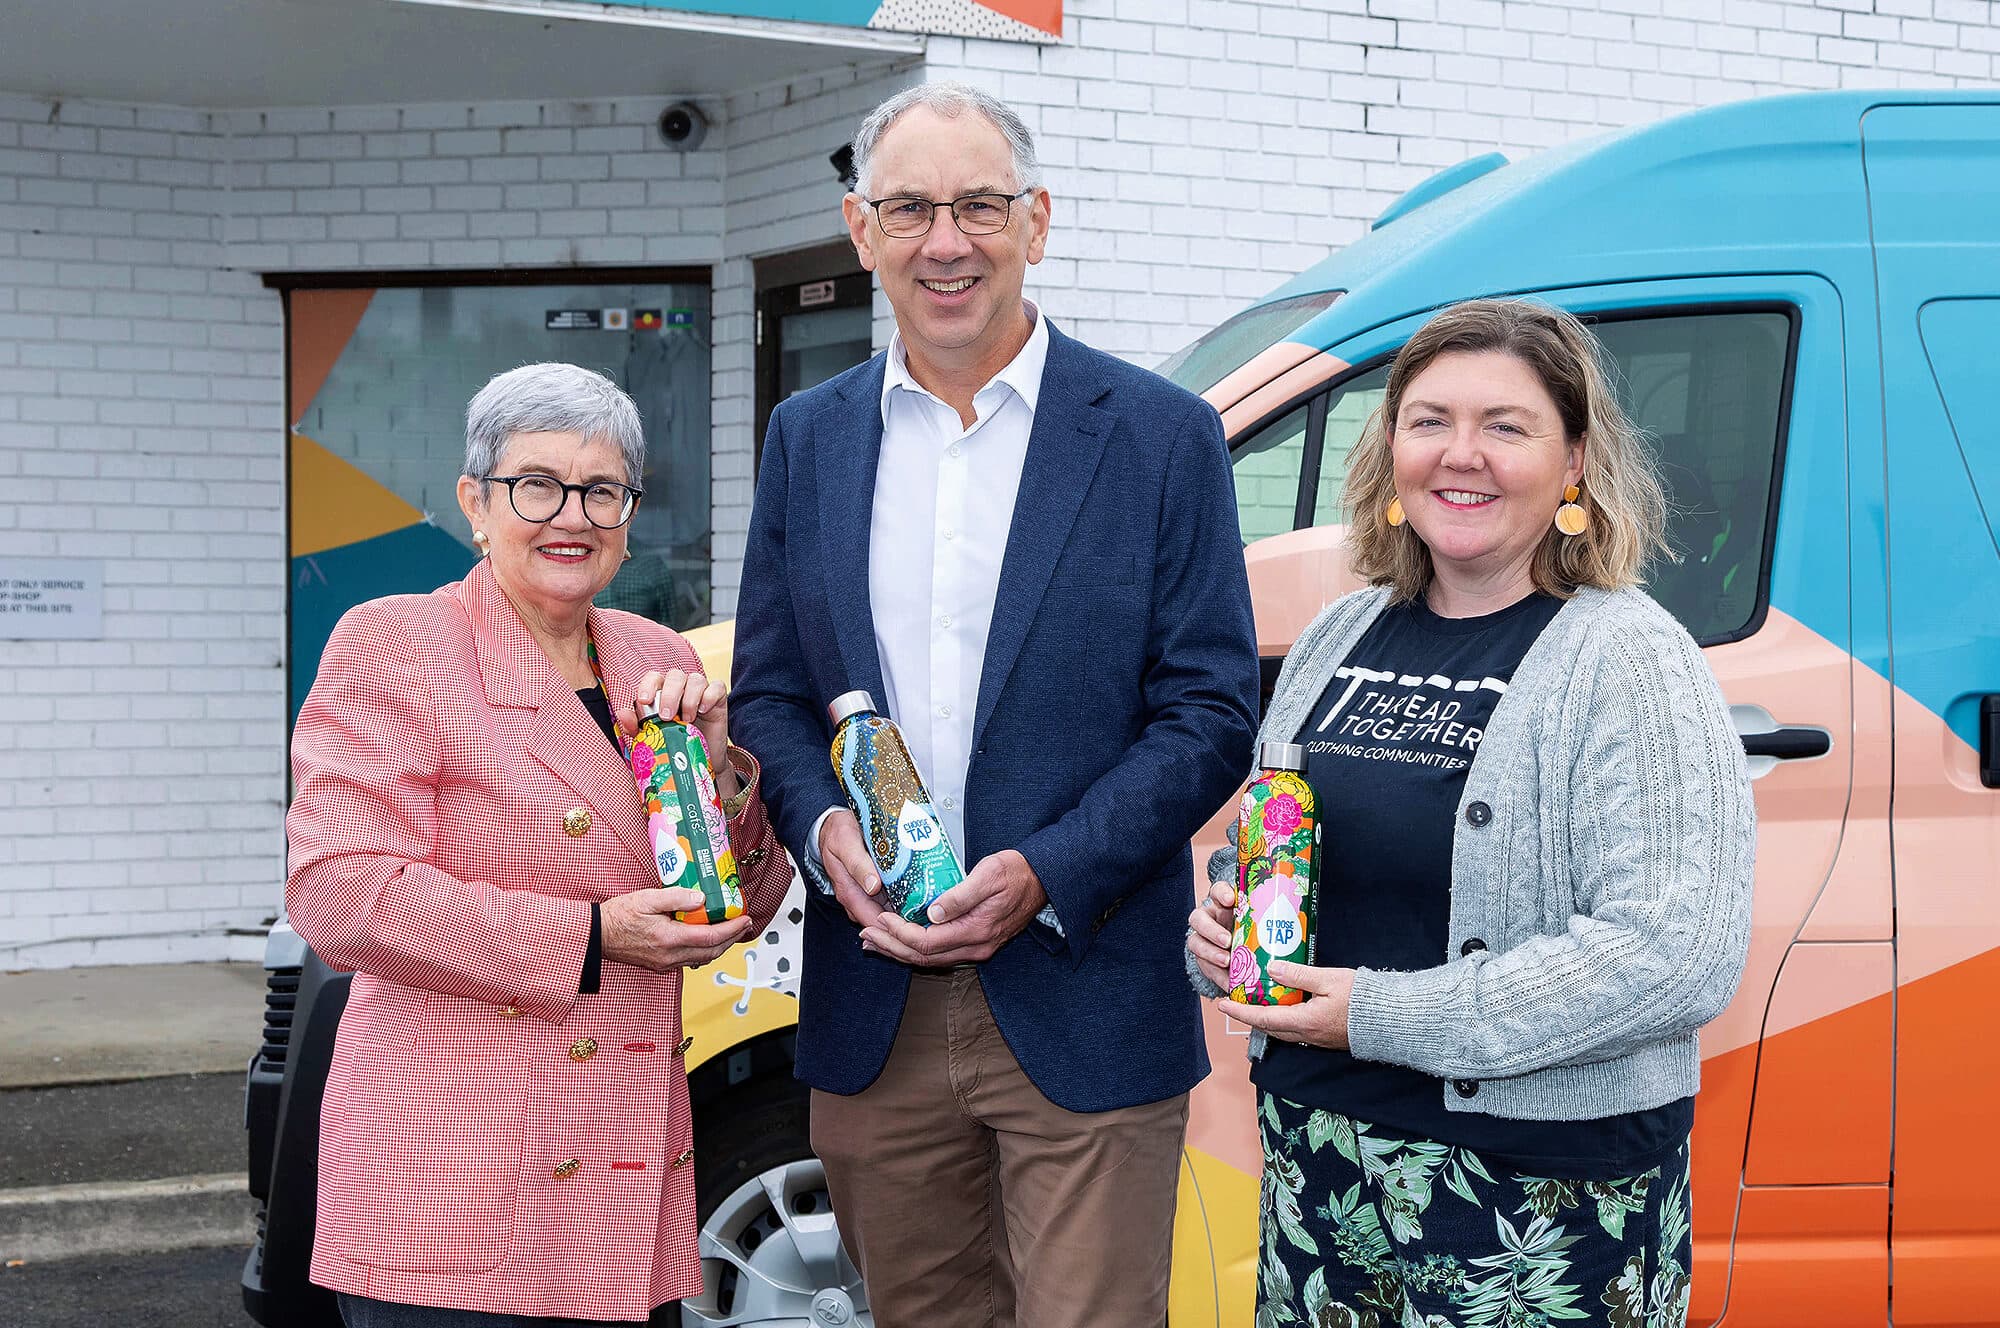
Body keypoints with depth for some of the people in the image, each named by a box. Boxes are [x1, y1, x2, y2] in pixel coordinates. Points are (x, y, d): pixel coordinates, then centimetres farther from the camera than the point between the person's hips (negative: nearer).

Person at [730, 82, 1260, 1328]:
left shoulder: (1163, 436, -2)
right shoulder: (808, 439, 10)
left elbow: (1210, 709, -4)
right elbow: (768, 689, 12)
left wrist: (1046, 876, -16)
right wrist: (822, 828, -9)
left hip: (1085, 1011, -3)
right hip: (874, 1016, 4)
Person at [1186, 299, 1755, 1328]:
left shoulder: (1630, 660, -12)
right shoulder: (1338, 639, 9)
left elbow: (1678, 956, -22)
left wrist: (1382, 1016, -20)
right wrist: (1222, 927, -1)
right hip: (1316, 1152, 6)